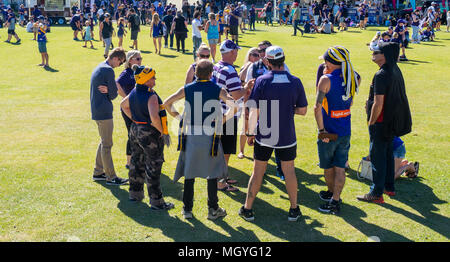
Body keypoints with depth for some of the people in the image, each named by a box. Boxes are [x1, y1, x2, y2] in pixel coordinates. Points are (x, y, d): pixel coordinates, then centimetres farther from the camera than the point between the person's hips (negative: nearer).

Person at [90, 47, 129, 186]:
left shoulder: (98, 68, 16)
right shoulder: (108, 70, -15)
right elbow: (114, 94, -13)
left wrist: (107, 91, -5)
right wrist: (109, 92, 4)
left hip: (96, 110, 10)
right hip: (104, 112, -10)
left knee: (104, 142, 18)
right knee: (107, 144, -5)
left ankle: (98, 172, 26)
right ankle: (111, 177, 1)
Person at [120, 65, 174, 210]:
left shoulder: (134, 92, 3)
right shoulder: (151, 96, -23)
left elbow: (123, 105, 21)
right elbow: (154, 117, -34)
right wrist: (163, 132, -20)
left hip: (135, 131, 8)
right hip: (150, 134, -8)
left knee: (136, 163, 21)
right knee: (153, 167, 1)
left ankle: (135, 194, 35)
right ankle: (156, 201, 9)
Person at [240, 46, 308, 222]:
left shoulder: (261, 81, -11)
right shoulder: (295, 82, -6)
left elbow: (254, 111, -11)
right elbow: (302, 110, 0)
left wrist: (251, 133, -1)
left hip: (264, 136, -1)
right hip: (287, 137, 1)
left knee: (258, 172, 11)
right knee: (289, 171, 15)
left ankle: (247, 209, 20)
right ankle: (294, 210, 25)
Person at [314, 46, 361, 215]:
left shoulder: (326, 80, -16)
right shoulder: (353, 79, 0)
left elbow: (317, 108, -22)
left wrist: (321, 130, -16)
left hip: (328, 131, -5)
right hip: (346, 131, 5)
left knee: (328, 167, 16)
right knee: (340, 168, 10)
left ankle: (331, 193, 32)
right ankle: (335, 201, 11)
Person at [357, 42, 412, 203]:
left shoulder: (381, 75, -23)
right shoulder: (396, 70, 6)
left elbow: (378, 104, -24)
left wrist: (371, 123, -13)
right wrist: (370, 101, 13)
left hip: (382, 122, -9)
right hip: (394, 121, 9)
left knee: (377, 157, 0)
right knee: (388, 153, 20)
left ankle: (377, 194, 8)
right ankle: (389, 187, 32)